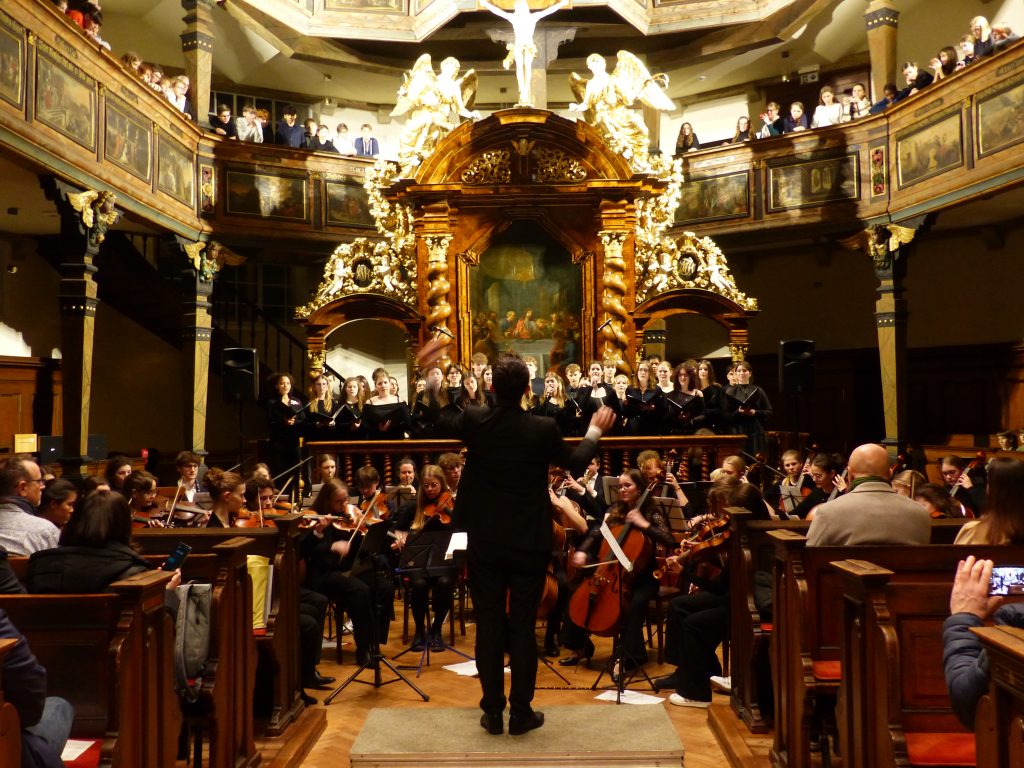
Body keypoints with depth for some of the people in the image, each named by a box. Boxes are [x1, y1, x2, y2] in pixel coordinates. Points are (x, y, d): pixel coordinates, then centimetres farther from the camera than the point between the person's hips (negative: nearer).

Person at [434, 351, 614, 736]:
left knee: (489, 627, 10)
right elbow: (575, 462, 5)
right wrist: (595, 430, 23)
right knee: (523, 627, 8)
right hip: (529, 544, -1)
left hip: (484, 544, 1)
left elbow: (438, 422, 10)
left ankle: (492, 711, 17)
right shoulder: (544, 429, -13)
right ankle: (521, 712, 16)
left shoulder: (474, 422, -11)